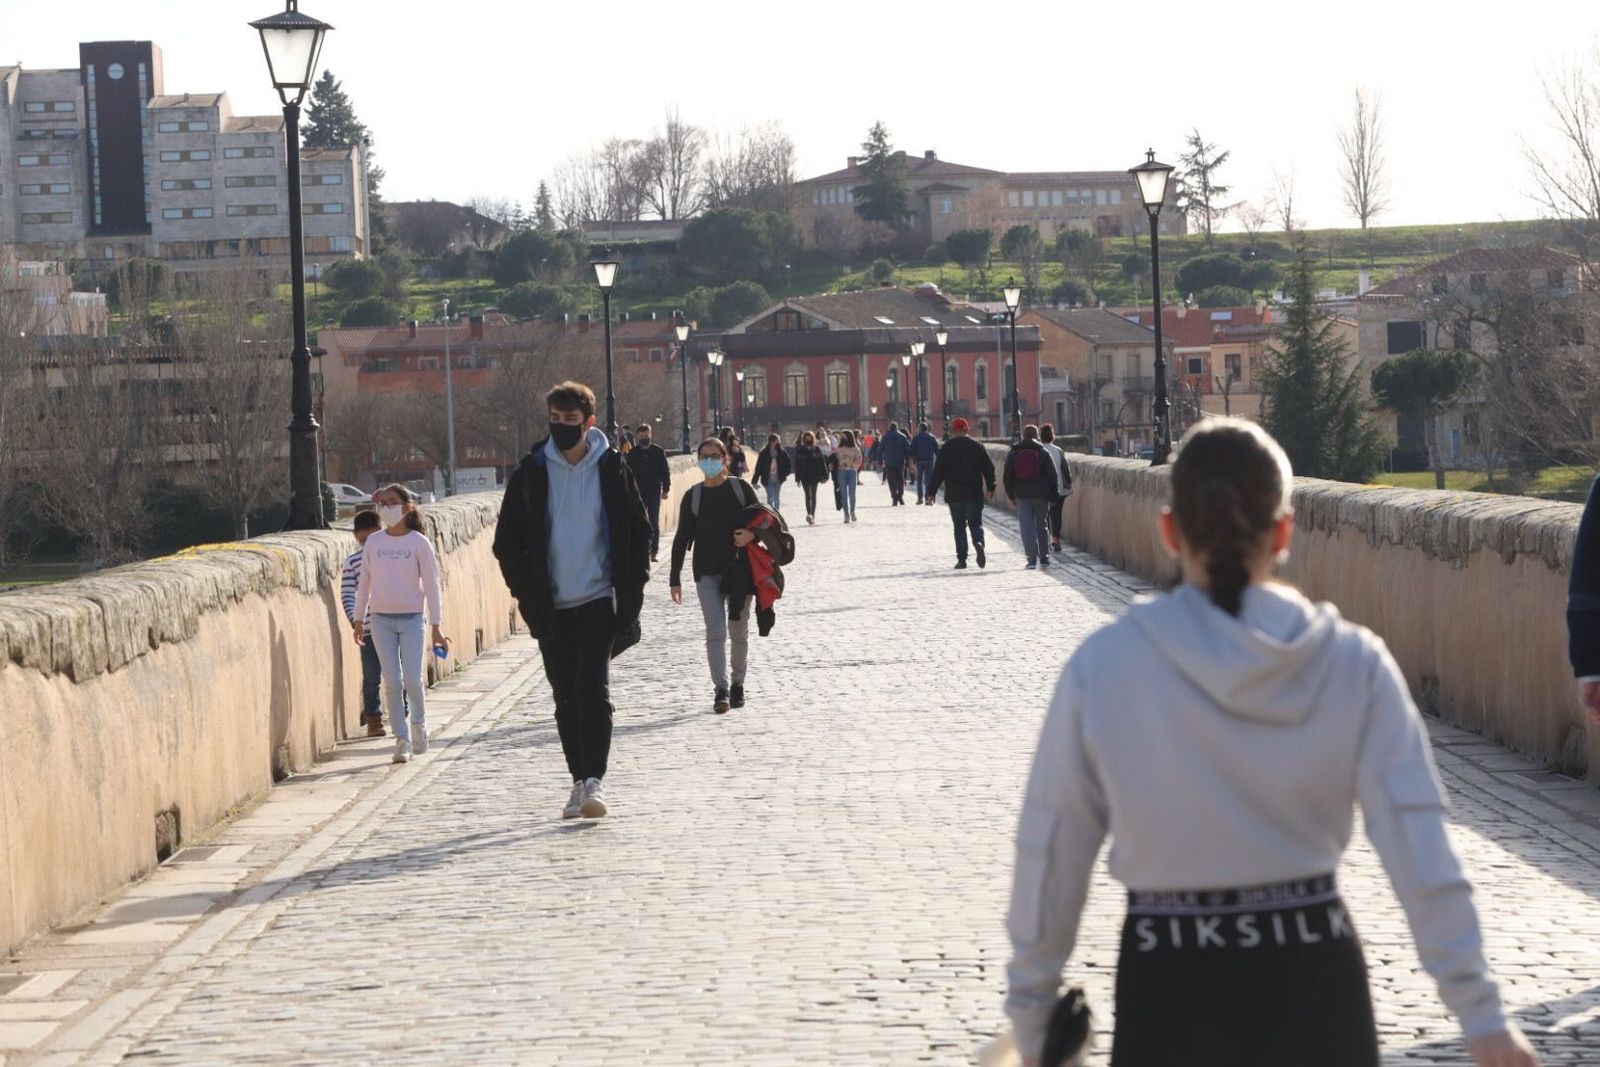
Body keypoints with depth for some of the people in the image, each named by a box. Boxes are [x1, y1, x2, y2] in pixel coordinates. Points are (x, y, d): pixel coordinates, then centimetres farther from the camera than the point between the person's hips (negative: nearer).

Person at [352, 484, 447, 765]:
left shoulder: (419, 543, -3)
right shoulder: (373, 543, 5)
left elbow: (431, 584, -1)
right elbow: (364, 583, 12)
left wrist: (436, 627, -3)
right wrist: (358, 619, 12)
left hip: (411, 618, -2)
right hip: (381, 619, 2)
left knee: (412, 679, -8)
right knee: (392, 681, -2)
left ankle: (418, 721, 21)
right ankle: (402, 739, 3)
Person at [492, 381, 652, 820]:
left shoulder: (612, 470, 1)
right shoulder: (530, 473, 3)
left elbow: (639, 532, 7)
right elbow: (508, 541, 8)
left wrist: (632, 591, -1)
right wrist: (526, 593, -2)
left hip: (600, 602, -2)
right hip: (552, 608, 2)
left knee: (594, 689, -14)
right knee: (567, 699, 7)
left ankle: (594, 781, -16)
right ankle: (580, 782, 15)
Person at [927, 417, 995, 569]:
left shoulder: (946, 448, -1)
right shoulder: (977, 447, 3)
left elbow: (938, 471, -3)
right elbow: (989, 468, 7)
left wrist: (932, 492, 3)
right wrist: (990, 488, 20)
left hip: (954, 495, -1)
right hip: (974, 494, 1)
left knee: (959, 526, 6)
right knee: (976, 523, 8)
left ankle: (961, 558, 0)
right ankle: (978, 542, -23)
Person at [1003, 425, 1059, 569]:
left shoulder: (1013, 453, 5)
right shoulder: (1043, 453, 0)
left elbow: (1007, 476, 7)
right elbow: (1052, 476, -1)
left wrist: (1011, 496, 15)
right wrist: (1052, 496, 5)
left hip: (1022, 496, 0)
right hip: (1041, 495, 0)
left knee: (1027, 526, -2)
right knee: (1042, 525, 11)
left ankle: (1032, 558, -13)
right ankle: (1044, 557, 15)